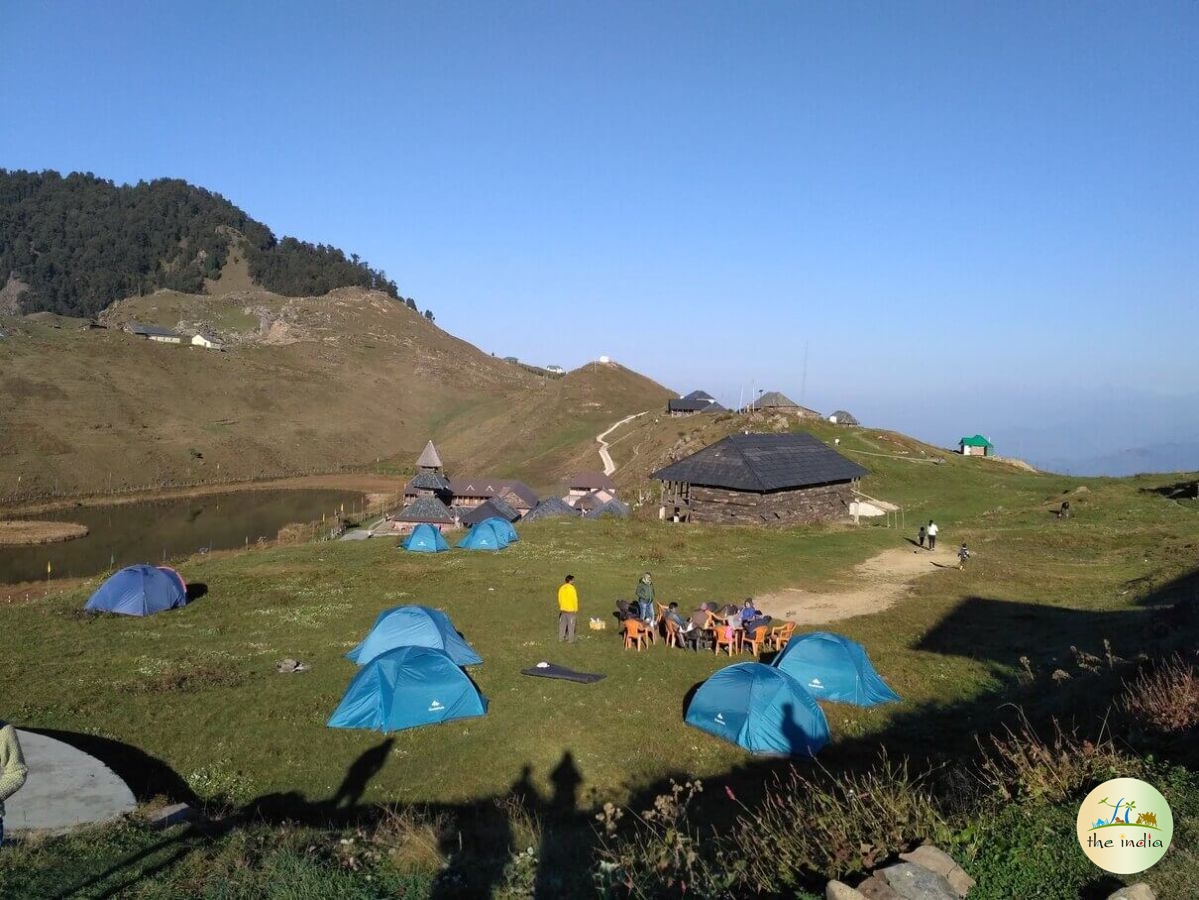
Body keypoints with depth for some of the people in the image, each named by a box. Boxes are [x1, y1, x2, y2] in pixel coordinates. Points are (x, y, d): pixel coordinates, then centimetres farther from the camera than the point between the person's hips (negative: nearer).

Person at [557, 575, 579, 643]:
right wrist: (576, 610, -6)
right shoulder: (571, 588, -16)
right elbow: (575, 600, -15)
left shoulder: (561, 588, 2)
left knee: (562, 624, 15)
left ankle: (561, 638, 20)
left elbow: (559, 599, 8)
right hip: (571, 610, -6)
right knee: (571, 625, 1)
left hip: (563, 609, 6)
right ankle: (570, 640, 3)